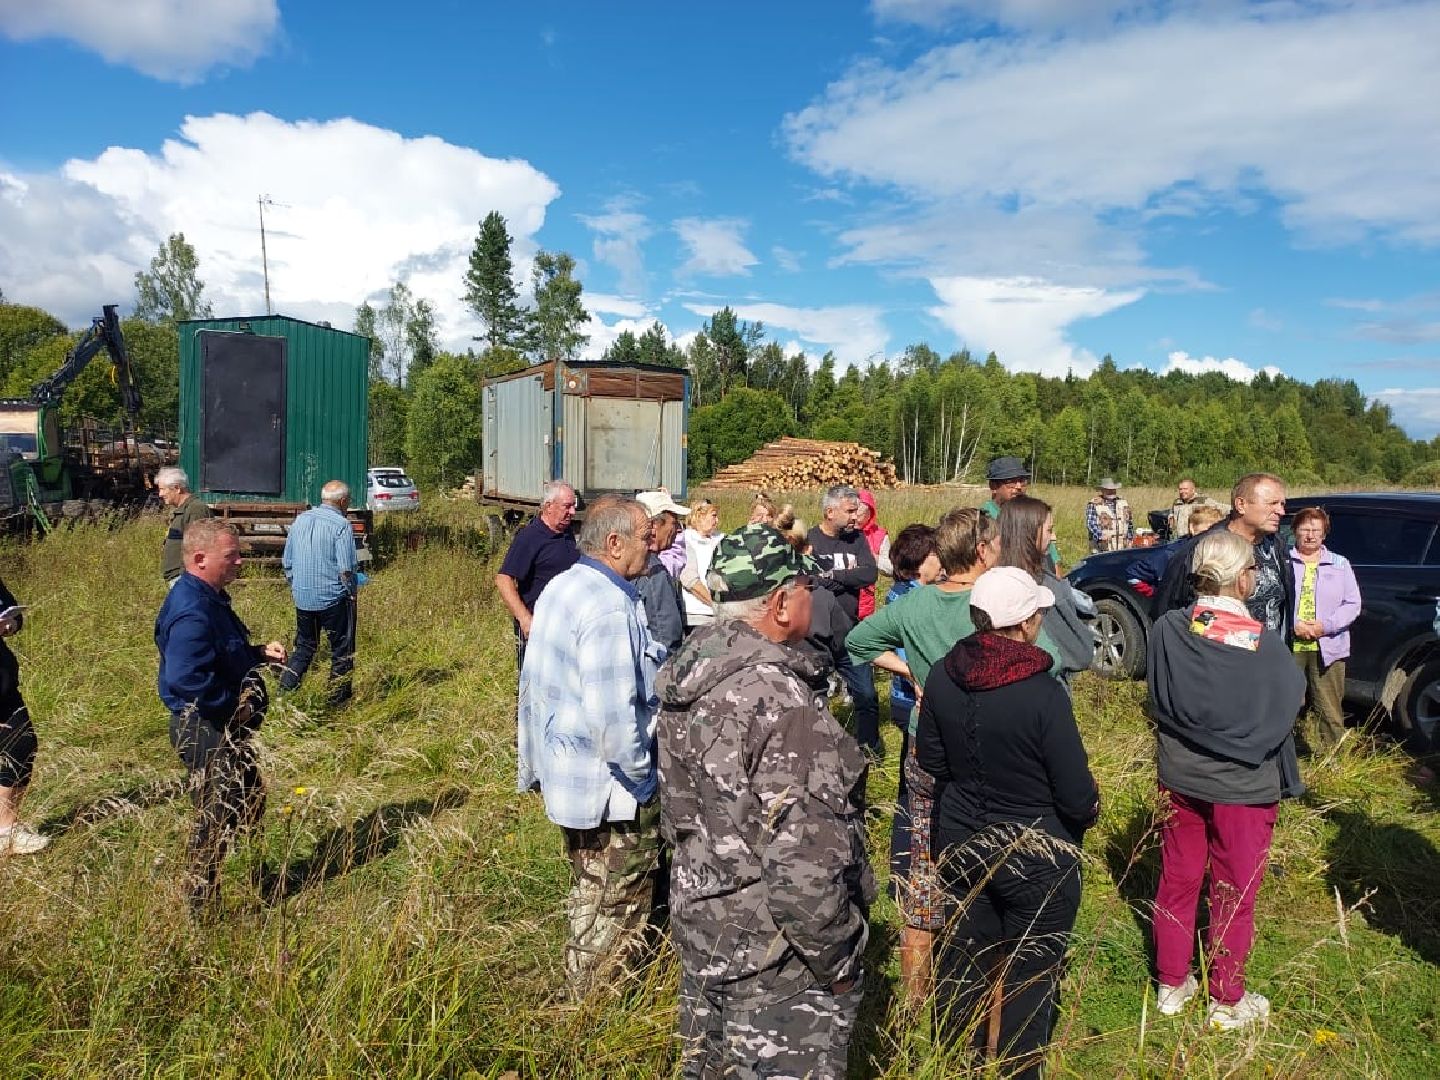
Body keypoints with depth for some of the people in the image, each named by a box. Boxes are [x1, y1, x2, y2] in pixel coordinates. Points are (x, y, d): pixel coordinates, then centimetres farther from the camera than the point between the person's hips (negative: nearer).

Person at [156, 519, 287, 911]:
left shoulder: (210, 599, 8)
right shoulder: (191, 611, -26)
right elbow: (186, 679, -35)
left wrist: (259, 654, 6)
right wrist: (235, 706, -24)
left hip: (226, 726, 11)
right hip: (205, 728, -11)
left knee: (251, 799, 22)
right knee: (217, 818, 2)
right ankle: (201, 905, 19)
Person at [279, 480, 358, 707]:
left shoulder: (300, 520, 6)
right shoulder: (341, 525, -14)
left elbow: (286, 562, 12)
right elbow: (346, 569, -18)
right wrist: (352, 590, -2)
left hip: (302, 598, 6)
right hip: (333, 599, -6)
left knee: (304, 647, 20)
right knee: (342, 651, 8)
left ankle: (285, 690, 14)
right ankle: (336, 700, 13)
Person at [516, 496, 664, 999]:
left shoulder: (560, 588, 5)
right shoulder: (610, 608, -26)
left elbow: (535, 684, 13)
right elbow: (613, 715, -31)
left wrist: (535, 762, 21)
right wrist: (640, 774, -15)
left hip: (568, 774, 10)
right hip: (610, 788, -10)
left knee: (591, 897, 26)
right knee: (615, 915, 9)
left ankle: (583, 990, 41)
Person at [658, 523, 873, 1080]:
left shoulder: (690, 668, -1)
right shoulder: (779, 703, -29)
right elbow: (804, 861, -29)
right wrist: (837, 958, -14)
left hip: (701, 919, 9)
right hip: (771, 952, -8)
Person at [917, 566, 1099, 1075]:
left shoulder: (943, 675, -12)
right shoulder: (1043, 694, -27)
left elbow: (930, 758, 2)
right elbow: (1077, 794, -18)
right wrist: (1089, 810, 4)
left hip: (961, 840, 5)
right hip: (1036, 855, -5)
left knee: (965, 952, 23)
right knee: (1029, 971, 15)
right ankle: (1018, 1067, 32)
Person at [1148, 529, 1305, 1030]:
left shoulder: (1167, 631, -13)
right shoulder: (1263, 643, -22)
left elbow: (1158, 702, -2)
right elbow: (1285, 710, -9)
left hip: (1180, 777, 3)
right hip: (1243, 787, -3)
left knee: (1177, 882, 18)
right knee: (1234, 894, 14)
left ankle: (1171, 985, 32)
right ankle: (1227, 1001, 30)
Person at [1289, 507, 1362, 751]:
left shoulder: (1340, 564, 11)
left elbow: (1352, 604, 5)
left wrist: (1325, 626, -9)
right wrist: (1294, 624, -16)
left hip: (1327, 648, 1)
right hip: (1289, 646, -1)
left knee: (1330, 711, 4)